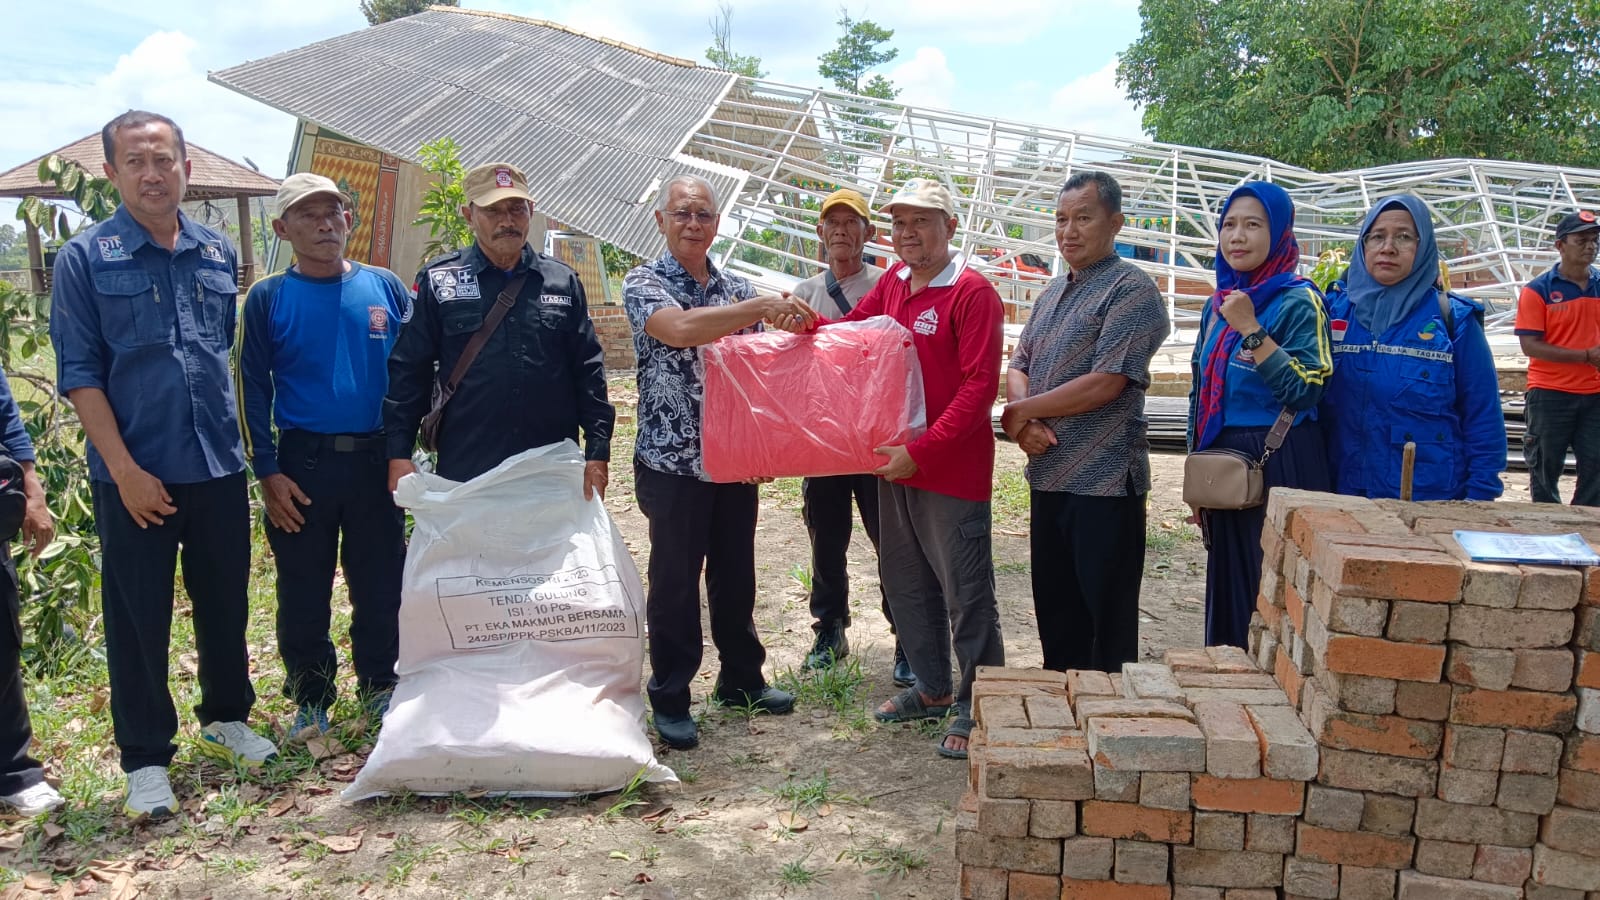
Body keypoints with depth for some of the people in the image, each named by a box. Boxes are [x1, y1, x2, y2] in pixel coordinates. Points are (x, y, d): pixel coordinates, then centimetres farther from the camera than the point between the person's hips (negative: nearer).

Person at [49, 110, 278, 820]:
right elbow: (79, 374, -6)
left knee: (226, 602, 15)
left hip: (219, 467, 4)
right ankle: (146, 760, 20)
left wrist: (240, 442, 10)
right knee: (139, 620, 6)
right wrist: (126, 471, -12)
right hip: (135, 476, -3)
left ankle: (225, 717, 35)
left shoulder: (218, 254, 7)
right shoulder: (86, 258, -4)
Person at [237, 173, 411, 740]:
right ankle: (311, 698, 24)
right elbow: (253, 390, 1)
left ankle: (380, 684, 26)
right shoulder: (268, 299, 1)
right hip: (302, 464, -1)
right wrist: (267, 471, -6)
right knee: (303, 592, 7)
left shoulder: (386, 288, 4)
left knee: (381, 585, 8)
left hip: (377, 460, 1)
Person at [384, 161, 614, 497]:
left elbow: (588, 370, 6)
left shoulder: (563, 281, 7)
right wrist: (399, 454, -5)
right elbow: (409, 371, 2)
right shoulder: (439, 280, 3)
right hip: (464, 471, -1)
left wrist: (598, 451, -2)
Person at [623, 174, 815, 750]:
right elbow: (679, 328, -27)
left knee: (736, 575, 15)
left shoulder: (738, 290, 10)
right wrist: (761, 306, -29)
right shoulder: (644, 283, -6)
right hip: (672, 462, -5)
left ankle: (742, 680, 31)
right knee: (675, 583, 4)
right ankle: (670, 700, 18)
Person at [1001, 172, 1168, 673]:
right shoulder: (1051, 295, 17)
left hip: (1105, 481, -8)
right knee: (1055, 614, 17)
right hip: (1048, 477, 8)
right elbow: (1017, 366, 13)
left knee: (1107, 621, 2)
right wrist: (1023, 419, -9)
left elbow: (1106, 383, -19)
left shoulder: (1130, 289, -10)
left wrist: (1020, 412, -11)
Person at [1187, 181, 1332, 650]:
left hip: (1280, 468, -7)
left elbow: (1305, 391, -19)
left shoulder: (1298, 302, -9)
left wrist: (1250, 330, -21)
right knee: (1226, 589, 14)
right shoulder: (1218, 304, 11)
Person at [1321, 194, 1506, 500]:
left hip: (1431, 499, -2)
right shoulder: (1334, 309, 1)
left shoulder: (1454, 320, -4)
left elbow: (1483, 420, -3)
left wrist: (1478, 500, -6)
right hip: (1342, 495, 2)